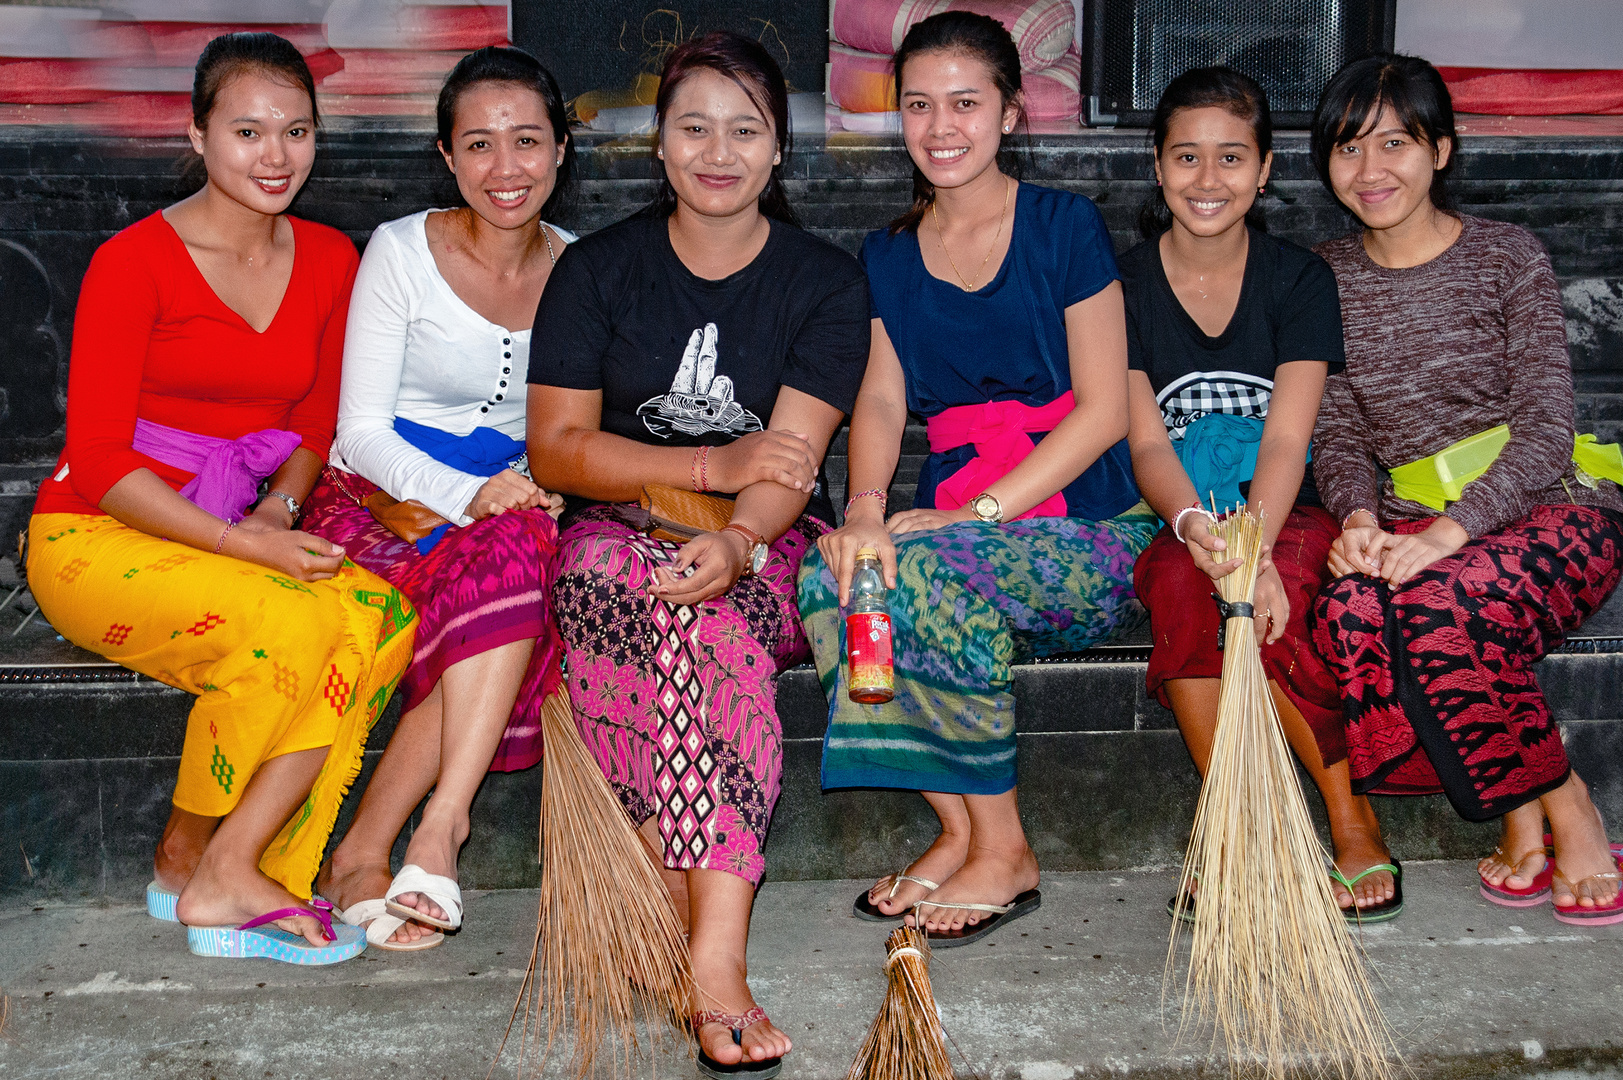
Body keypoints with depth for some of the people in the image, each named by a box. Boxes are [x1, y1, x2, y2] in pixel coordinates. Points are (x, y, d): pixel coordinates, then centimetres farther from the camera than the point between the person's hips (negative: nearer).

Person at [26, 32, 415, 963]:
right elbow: (98, 460, -13)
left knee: (382, 615, -26)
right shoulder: (135, 261, -10)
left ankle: (234, 875, -22)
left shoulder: (329, 260, 6)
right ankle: (187, 857, -9)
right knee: (296, 620, -33)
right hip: (96, 539, -5)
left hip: (236, 535, 5)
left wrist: (280, 510, -7)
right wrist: (246, 546, -23)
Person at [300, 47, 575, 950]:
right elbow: (363, 432, -6)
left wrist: (541, 489, -11)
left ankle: (369, 846, -31)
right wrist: (468, 497, -23)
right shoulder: (403, 252, -3)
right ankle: (442, 824, -32)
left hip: (510, 500, 3)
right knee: (511, 553, -36)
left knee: (522, 544, -34)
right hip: (378, 500, -3)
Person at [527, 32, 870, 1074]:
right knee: (682, 609, -35)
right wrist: (715, 464, -15)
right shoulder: (598, 269, 5)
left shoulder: (826, 282, 2)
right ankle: (718, 956, -39)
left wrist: (738, 539, -32)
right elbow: (557, 446, -2)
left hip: (770, 550, 0)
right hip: (620, 537, 1)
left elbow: (791, 461, -10)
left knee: (706, 600, -36)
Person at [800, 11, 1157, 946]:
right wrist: (865, 507, -20)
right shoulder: (889, 256, 15)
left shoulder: (1066, 227, 1)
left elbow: (1105, 411, -6)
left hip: (1089, 529, -4)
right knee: (832, 575, -26)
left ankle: (1003, 852, -14)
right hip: (957, 521, 4)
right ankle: (958, 830, -12)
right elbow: (882, 399, 2)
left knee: (924, 573, -32)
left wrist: (979, 510, -17)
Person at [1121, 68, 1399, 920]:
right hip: (1174, 523, 1)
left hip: (1286, 515, 0)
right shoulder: (1124, 287, 2)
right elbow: (1146, 443, -7)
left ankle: (1351, 817, -17)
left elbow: (1286, 438, -13)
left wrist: (1253, 540, -34)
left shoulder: (1299, 280, 1)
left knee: (1265, 597, -34)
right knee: (1183, 583, -34)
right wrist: (1193, 525, -30)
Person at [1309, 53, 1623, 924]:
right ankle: (1526, 815, -13)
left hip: (1545, 514, -3)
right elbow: (1338, 435, 7)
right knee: (1347, 611, -31)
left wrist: (1444, 535, -24)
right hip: (1407, 531, 3)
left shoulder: (1507, 257, -1)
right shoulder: (1328, 278, 10)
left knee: (1433, 605, -35)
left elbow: (1545, 428, -9)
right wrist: (1359, 519, -16)